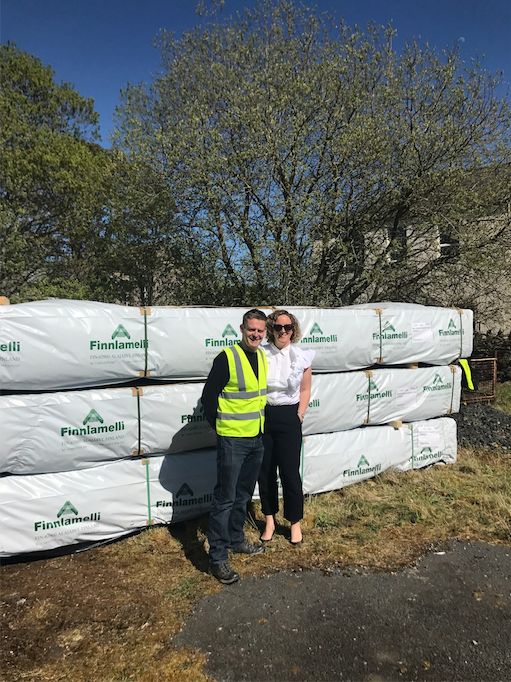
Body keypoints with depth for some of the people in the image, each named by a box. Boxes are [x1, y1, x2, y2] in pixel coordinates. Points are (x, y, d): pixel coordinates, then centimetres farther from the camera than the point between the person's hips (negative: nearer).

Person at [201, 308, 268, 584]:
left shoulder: (262, 357, 5)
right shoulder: (227, 358, -17)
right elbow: (208, 397, -12)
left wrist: (257, 423, 15)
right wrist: (220, 426, -3)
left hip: (256, 438, 7)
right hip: (232, 440, -7)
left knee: (244, 495, 20)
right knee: (225, 498, 1)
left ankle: (236, 540, 37)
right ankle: (218, 558, 13)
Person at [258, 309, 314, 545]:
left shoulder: (302, 357, -2)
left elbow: (305, 391, 5)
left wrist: (299, 417, 0)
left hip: (289, 418, -1)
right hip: (263, 417, 1)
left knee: (290, 472, 3)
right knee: (266, 471, 10)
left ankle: (295, 522, 25)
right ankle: (269, 520, 30)